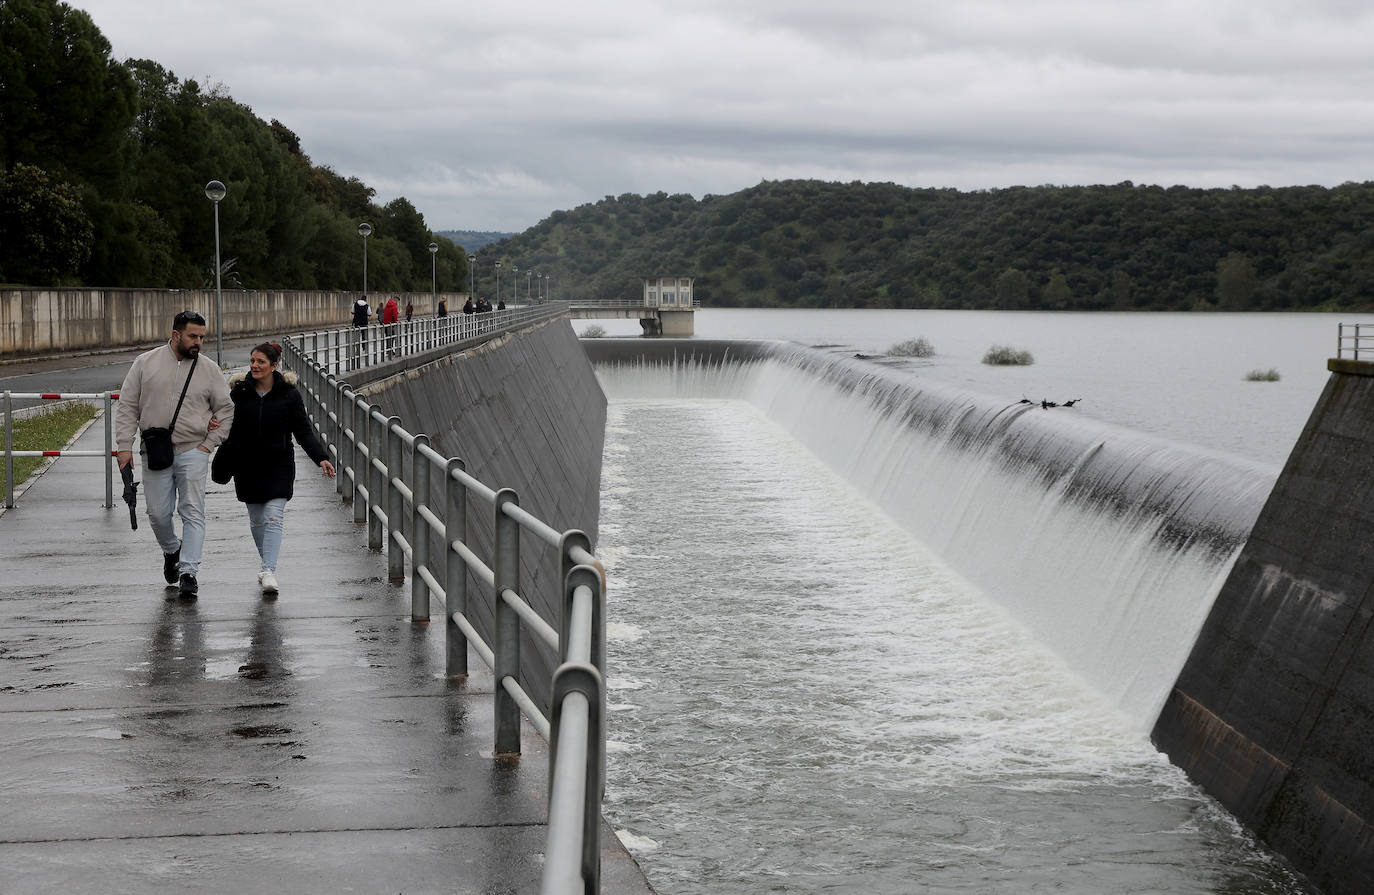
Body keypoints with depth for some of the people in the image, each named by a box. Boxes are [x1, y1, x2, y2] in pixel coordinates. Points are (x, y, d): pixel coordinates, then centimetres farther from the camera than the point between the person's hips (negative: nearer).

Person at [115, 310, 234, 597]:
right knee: (158, 514, 5)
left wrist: (208, 444, -1)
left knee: (192, 512, -8)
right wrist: (124, 446, -3)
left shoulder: (209, 370, 3)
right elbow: (127, 407, 4)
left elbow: (225, 410, 9)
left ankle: (188, 571, -7)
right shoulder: (145, 363, 3)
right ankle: (172, 550, 34)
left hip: (192, 452, -1)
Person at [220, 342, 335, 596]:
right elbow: (230, 429, 6)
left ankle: (269, 571, -18)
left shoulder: (288, 394, -5)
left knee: (273, 518, -13)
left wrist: (321, 458, -15)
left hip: (279, 466, -2)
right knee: (257, 520, 11)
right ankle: (267, 564, 30)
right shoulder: (240, 391, 0)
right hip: (248, 467, 3)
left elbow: (304, 431, -3)